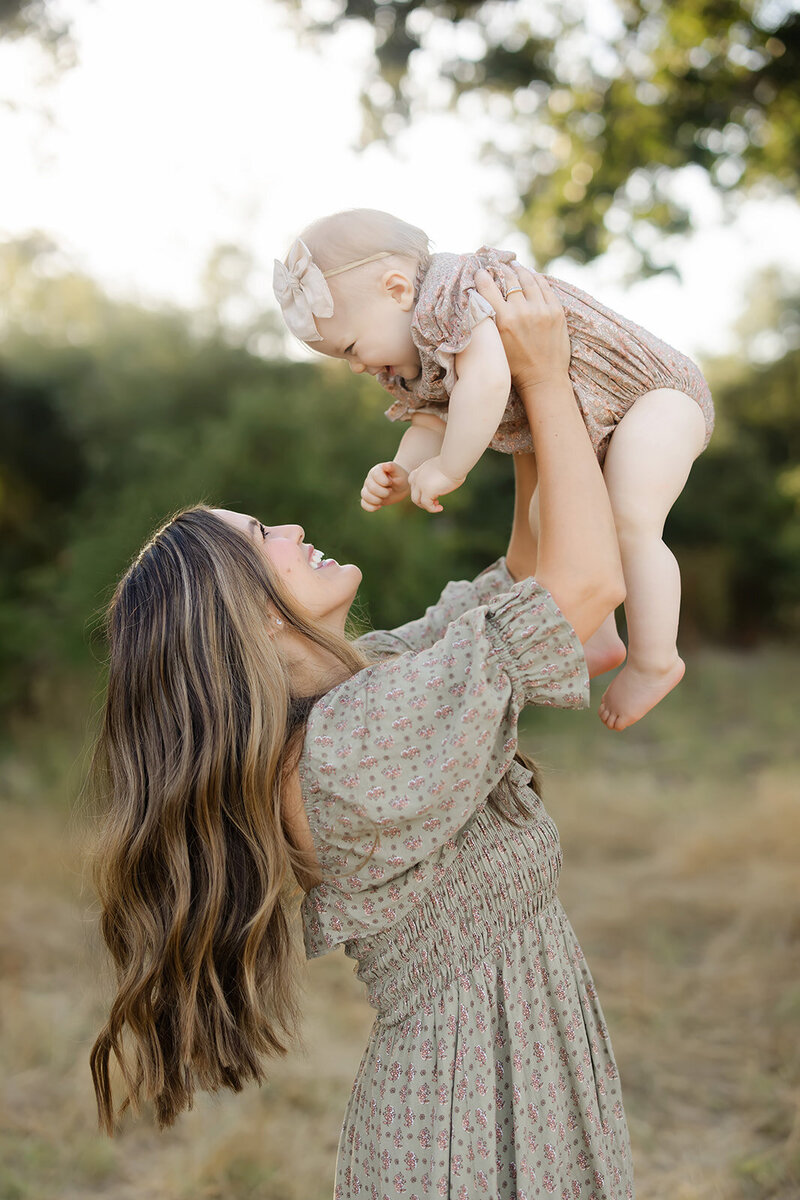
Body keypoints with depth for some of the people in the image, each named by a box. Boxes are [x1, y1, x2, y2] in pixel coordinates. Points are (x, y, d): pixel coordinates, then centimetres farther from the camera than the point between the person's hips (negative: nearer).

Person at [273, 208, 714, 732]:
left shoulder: (455, 296, -31)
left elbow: (488, 383, -45)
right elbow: (430, 424, 5)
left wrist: (449, 469, -35)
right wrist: (401, 476, -15)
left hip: (655, 394, -10)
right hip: (590, 433, 11)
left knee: (630, 527, -24)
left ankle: (654, 661, -10)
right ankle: (598, 642, 30)